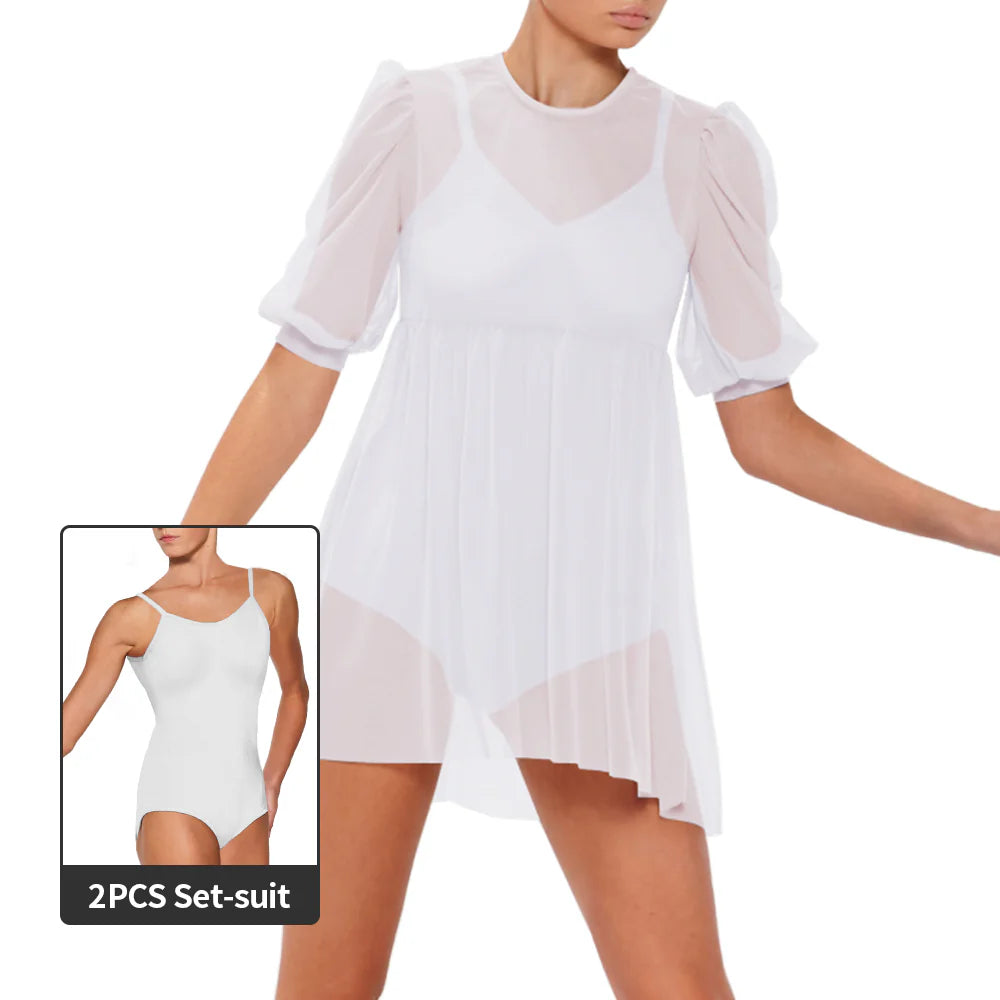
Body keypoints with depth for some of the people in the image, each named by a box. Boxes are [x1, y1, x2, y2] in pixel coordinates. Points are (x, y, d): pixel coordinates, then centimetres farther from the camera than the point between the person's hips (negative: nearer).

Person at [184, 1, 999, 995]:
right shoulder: (412, 121, 0)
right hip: (400, 590, -1)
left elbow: (767, 433, 7)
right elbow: (292, 384, 2)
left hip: (592, 624, 1)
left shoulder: (703, 155, 4)